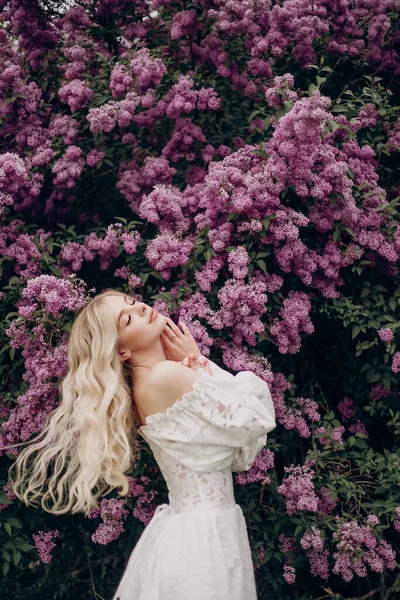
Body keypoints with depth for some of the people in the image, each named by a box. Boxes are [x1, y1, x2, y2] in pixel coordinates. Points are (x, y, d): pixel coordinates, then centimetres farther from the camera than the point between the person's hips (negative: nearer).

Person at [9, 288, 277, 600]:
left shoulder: (154, 378, 8)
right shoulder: (166, 374, -19)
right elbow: (257, 414, -14)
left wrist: (195, 369, -4)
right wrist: (201, 363, -5)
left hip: (203, 528, 9)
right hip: (202, 535, -9)